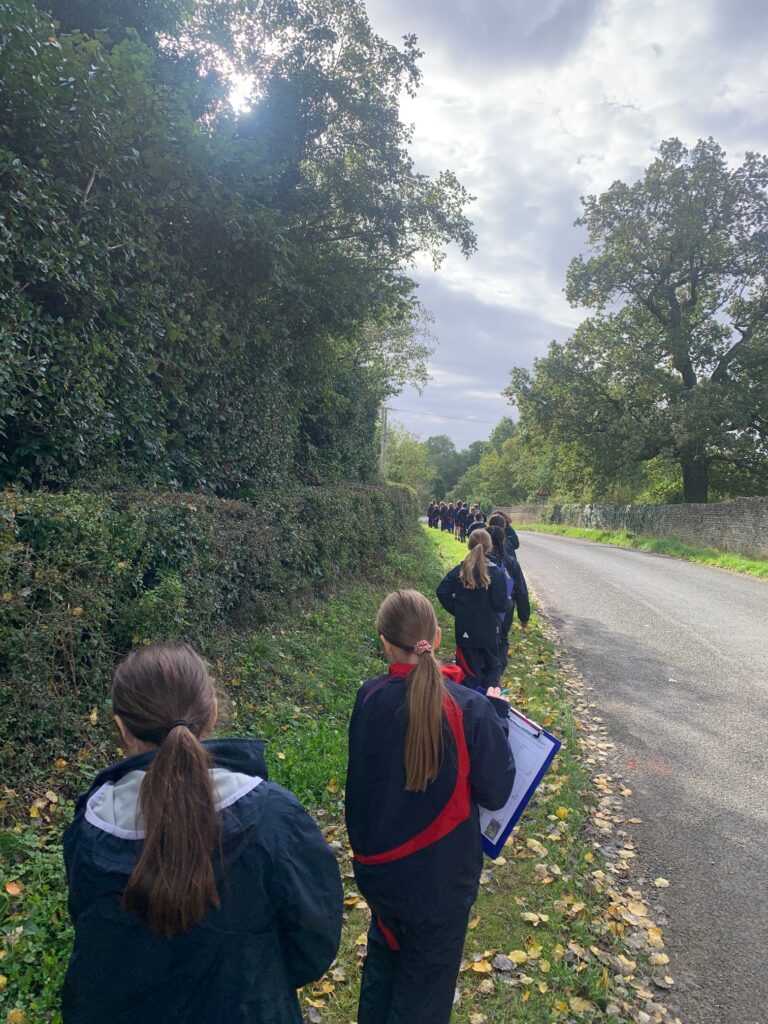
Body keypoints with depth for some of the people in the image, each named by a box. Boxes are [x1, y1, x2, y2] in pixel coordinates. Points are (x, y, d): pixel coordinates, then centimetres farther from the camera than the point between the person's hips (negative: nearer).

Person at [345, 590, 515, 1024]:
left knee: (384, 957, 31)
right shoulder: (471, 708, -25)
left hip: (378, 869, 3)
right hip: (441, 880, -3)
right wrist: (497, 713, -6)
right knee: (424, 988, 22)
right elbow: (496, 793, -13)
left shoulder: (369, 698, -15)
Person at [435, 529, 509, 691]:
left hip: (465, 630, 2)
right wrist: (508, 603, 9)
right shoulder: (496, 573, -13)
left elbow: (442, 592, -8)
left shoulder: (459, 571, -5)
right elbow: (501, 604, -13)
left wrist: (456, 610, 3)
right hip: (489, 631, -2)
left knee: (470, 669, 13)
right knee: (492, 665, 18)